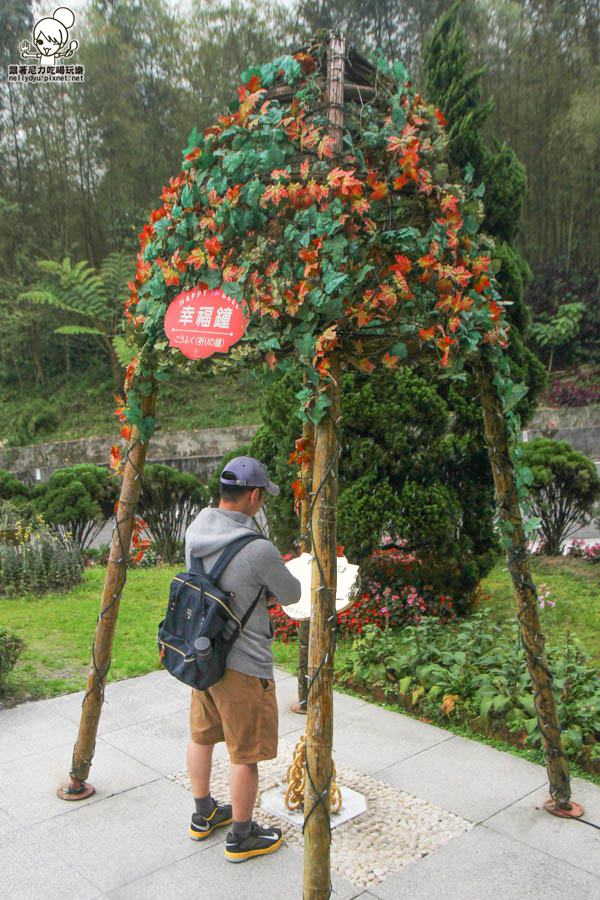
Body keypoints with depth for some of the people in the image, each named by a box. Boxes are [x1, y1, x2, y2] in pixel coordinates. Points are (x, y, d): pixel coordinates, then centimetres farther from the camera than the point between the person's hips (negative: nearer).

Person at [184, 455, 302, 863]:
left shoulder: (195, 530, -6)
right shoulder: (257, 550, -28)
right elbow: (292, 594, -10)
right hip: (243, 665, -8)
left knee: (202, 736, 24)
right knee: (245, 753, 11)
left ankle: (204, 814, 45)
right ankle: (242, 836, 29)